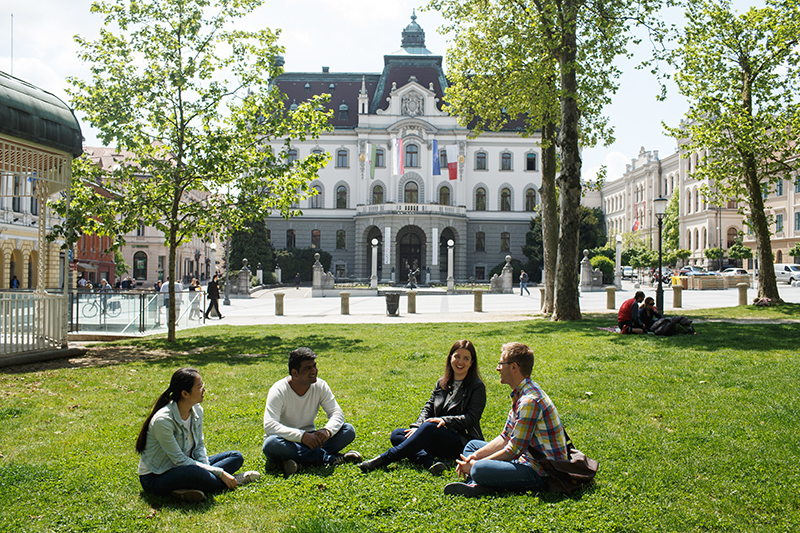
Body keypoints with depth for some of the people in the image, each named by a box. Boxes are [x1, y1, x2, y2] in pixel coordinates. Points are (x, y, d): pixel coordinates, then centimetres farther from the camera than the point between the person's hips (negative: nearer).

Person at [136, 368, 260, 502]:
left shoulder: (197, 410, -3)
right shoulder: (162, 420, -26)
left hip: (184, 467, 8)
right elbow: (180, 460, -24)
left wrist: (206, 469, -16)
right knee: (196, 474, -40)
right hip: (155, 478, -8)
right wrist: (219, 473, -24)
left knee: (236, 457, -2)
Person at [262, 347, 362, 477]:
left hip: (310, 438, 3)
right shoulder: (278, 391, -19)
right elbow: (269, 426, -29)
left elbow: (337, 413, -8)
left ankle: (301, 462, -27)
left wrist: (327, 430, -31)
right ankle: (331, 459, -29)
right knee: (271, 444, -39)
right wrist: (302, 436, -40)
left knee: (348, 430, -14)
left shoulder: (320, 386, -6)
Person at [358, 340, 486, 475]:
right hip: (439, 437, 7)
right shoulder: (442, 383, 16)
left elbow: (471, 418, -10)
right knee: (396, 435, -11)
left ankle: (384, 459, -34)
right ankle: (430, 461, -36)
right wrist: (417, 427, -10)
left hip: (462, 442, -7)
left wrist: (445, 420, -23)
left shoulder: (477, 387, -1)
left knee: (428, 427, -36)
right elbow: (428, 408, 10)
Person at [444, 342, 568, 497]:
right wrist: (476, 455, 1)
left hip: (540, 473, -11)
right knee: (472, 445, 17)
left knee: (479, 470, -35)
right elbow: (506, 437, 14)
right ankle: (476, 484, -8)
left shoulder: (530, 400, -22)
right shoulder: (520, 394, 11)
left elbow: (514, 450, -21)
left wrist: (474, 465, -13)